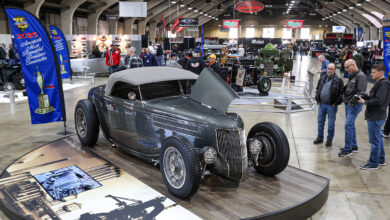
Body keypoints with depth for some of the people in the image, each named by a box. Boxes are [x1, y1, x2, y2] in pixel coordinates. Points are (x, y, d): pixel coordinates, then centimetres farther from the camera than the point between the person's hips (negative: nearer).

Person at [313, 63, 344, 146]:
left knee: (331, 124, 5)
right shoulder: (322, 79, 9)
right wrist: (317, 99, 9)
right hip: (321, 104, 5)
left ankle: (329, 139, 19)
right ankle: (320, 137, 28)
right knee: (320, 122, 14)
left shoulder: (338, 80, -8)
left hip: (331, 106, -5)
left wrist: (336, 103, -12)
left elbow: (342, 93, -9)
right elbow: (318, 89, 19)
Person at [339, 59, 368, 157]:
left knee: (348, 125, -10)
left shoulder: (361, 76, -14)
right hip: (348, 104, 9)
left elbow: (361, 92, -23)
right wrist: (345, 98, 10)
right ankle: (354, 146, 26)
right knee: (351, 125, 15)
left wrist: (352, 101, -19)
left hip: (354, 105, -9)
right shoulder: (352, 75, 14)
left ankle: (348, 149, -2)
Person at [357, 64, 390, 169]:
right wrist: (364, 97, 3)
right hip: (375, 116, 11)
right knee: (378, 139, 20)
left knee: (375, 140, -2)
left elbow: (379, 100, -25)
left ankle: (373, 163, 7)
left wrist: (365, 102, -18)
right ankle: (381, 160, 33)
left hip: (376, 117, -11)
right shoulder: (379, 83, 13)